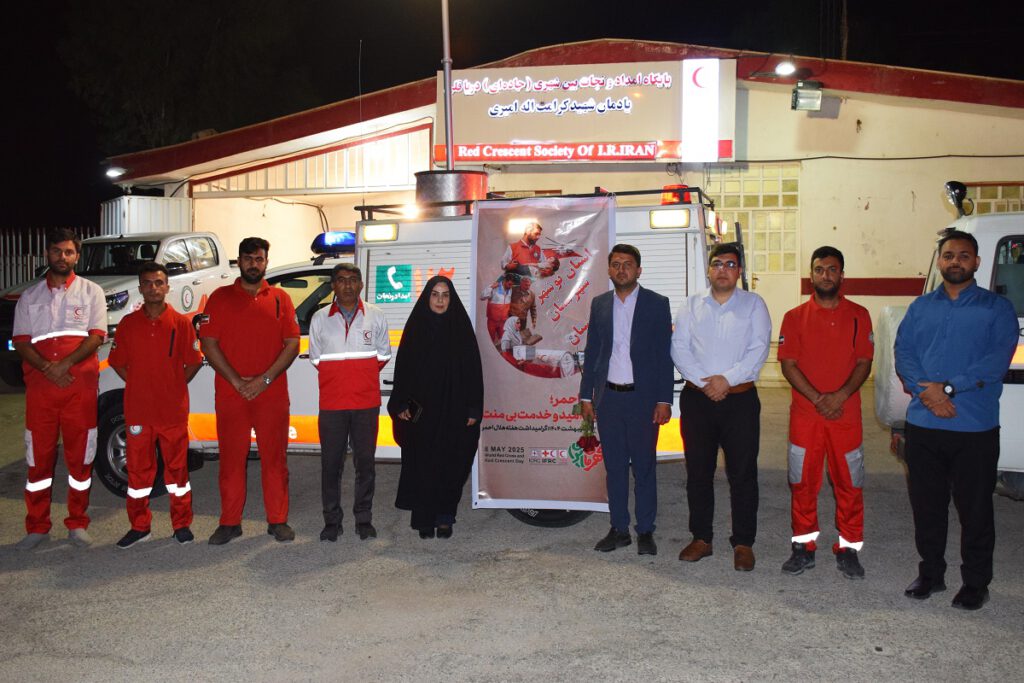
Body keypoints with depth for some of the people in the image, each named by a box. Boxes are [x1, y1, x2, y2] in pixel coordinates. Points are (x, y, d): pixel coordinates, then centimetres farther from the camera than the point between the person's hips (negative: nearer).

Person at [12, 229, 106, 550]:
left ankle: (77, 524, 15)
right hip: (39, 385, 2)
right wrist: (47, 368, -13)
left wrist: (65, 364, -17)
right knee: (39, 457, 5)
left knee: (79, 457, 3)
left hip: (80, 386, -2)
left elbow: (97, 336, -3)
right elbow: (20, 341, 4)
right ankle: (37, 527, 14)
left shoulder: (91, 292, 7)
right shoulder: (30, 296, 13)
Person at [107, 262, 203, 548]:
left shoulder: (181, 323, -1)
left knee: (177, 466, 6)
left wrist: (174, 387, 0)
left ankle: (182, 524, 17)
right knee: (138, 467, 8)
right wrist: (139, 385, 3)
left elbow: (193, 363, 3)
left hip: (174, 409, -2)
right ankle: (139, 526, 20)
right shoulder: (128, 323, 4)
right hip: (138, 409, 2)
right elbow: (118, 362, 10)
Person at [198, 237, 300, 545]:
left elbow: (292, 344, 3)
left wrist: (264, 380, -9)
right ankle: (230, 523, 15)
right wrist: (236, 381, -9)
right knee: (231, 459, 5)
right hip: (230, 395, 0)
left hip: (272, 394, 0)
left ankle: (277, 521, 14)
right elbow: (208, 344, 0)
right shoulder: (220, 298, 6)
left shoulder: (280, 299, 8)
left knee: (275, 458, 5)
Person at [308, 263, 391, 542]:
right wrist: (338, 379, 6)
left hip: (367, 402, 0)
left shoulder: (376, 316, 4)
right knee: (330, 463, 3)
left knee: (365, 462, 5)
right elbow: (316, 357, 11)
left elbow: (383, 354, 13)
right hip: (331, 404, 0)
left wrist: (362, 377, 7)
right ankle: (332, 521, 13)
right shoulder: (320, 319, 4)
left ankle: (364, 519, 16)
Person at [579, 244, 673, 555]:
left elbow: (665, 354, -3)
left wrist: (664, 400, -9)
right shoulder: (599, 304, 9)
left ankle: (645, 532, 16)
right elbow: (591, 352, 12)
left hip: (643, 398, -3)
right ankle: (619, 529, 20)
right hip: (608, 398, 3)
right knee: (614, 467, 9)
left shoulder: (657, 304, -1)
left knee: (644, 467, 5)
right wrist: (586, 395, 7)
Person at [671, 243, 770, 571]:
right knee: (698, 472, 8)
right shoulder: (691, 305, 10)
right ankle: (701, 538, 20)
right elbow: (679, 348, 1)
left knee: (742, 473, 1)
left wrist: (726, 379, -15)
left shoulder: (753, 304, 4)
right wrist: (704, 383, -12)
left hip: (740, 399, -2)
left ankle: (743, 543, 12)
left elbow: (759, 350, -6)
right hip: (697, 398, 2)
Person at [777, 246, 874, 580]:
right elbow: (788, 364, -2)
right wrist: (817, 399, -14)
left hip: (846, 414, 0)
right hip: (804, 414, 0)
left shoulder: (858, 315, 5)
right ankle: (804, 546, 18)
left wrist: (840, 396, -15)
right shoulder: (795, 317, 4)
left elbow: (864, 362, 0)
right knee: (802, 482, 6)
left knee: (849, 483, 4)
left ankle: (848, 549, 17)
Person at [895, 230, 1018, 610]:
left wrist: (948, 387, -18)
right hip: (923, 425, 3)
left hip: (975, 427, -3)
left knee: (974, 508, 5)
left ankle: (975, 583, 19)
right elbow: (903, 353, 3)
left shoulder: (997, 308, 2)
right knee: (926, 504, 12)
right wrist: (926, 392, -14)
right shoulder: (920, 307, 12)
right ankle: (930, 573, 27)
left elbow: (998, 361, -10)